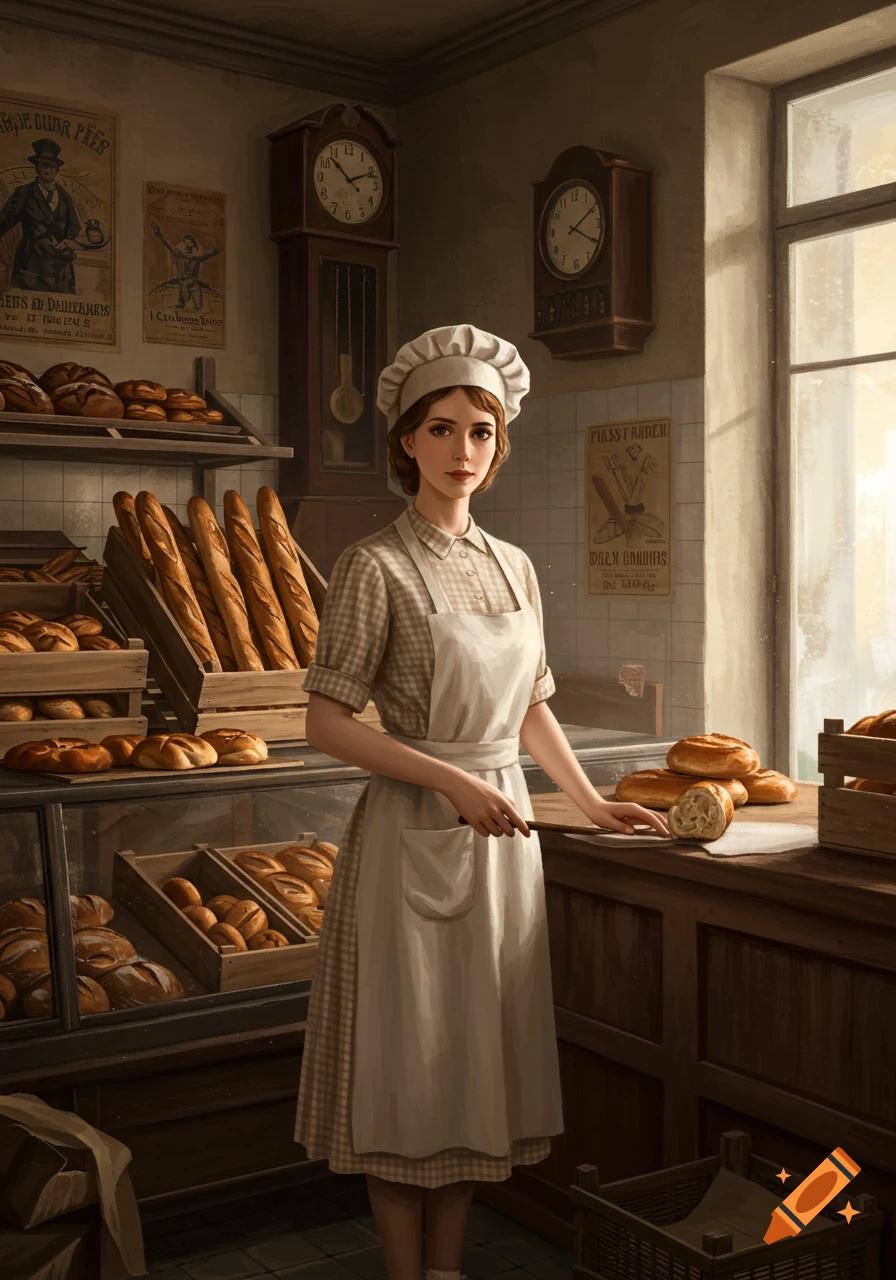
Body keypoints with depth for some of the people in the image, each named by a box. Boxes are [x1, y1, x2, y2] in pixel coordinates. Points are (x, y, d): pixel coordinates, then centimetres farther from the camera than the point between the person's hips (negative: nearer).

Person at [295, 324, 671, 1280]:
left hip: (502, 834, 6)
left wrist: (592, 804, 13)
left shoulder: (514, 566, 10)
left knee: (478, 1054, 12)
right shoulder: (377, 566, -9)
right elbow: (326, 722, -12)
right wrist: (453, 781, -17)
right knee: (409, 1056, 4)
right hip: (414, 838, -6)